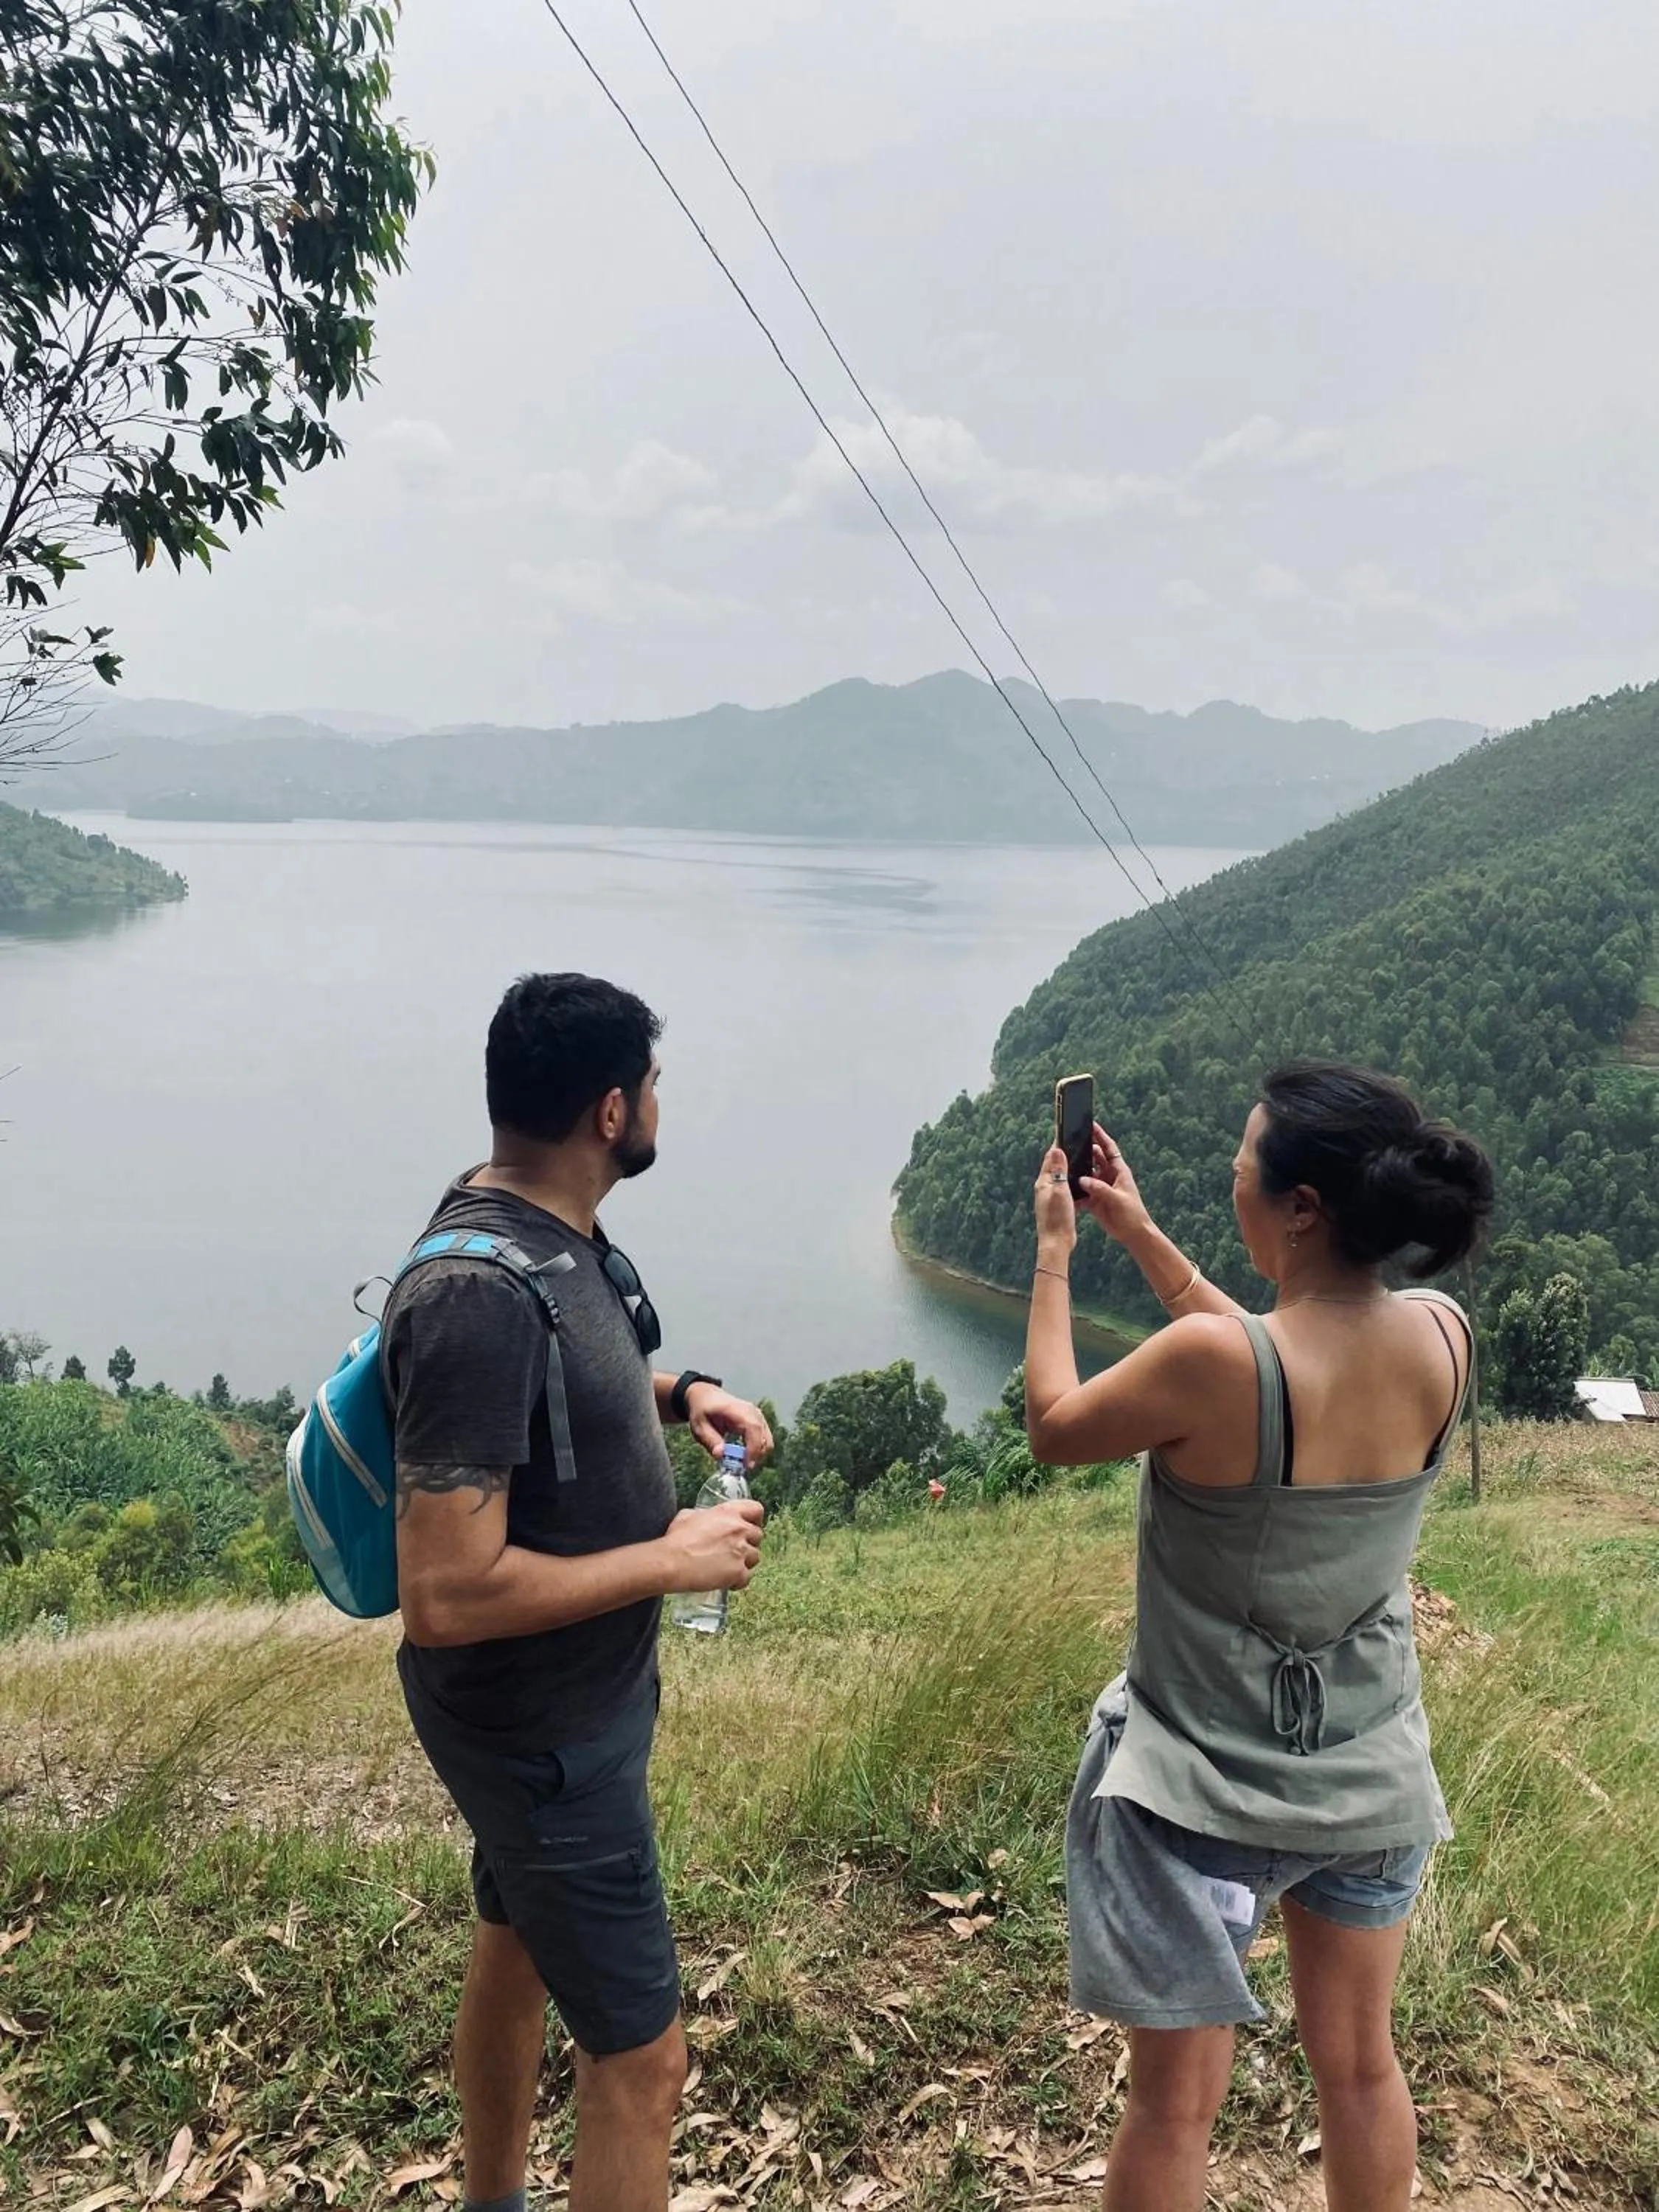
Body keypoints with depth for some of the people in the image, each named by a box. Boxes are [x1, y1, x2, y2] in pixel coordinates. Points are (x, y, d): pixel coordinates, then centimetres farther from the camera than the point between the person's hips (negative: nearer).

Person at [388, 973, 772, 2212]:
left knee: (518, 1950, 29)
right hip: (544, 1727, -10)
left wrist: (675, 1394, -1)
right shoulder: (481, 1294, -32)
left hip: (554, 1697, 10)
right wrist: (672, 1561, -25)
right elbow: (446, 1595, -34)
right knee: (638, 2058, 4)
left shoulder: (550, 1231, -3)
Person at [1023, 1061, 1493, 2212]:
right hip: (1373, 1778, 5)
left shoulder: (1205, 1363, -30)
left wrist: (1055, 1254, 0)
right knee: (1359, 2064, 26)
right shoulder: (1442, 1335, -13)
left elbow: (1054, 1427, -10)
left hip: (1206, 1786, -5)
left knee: (1177, 2105, 15)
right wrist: (1141, 1234, 10)